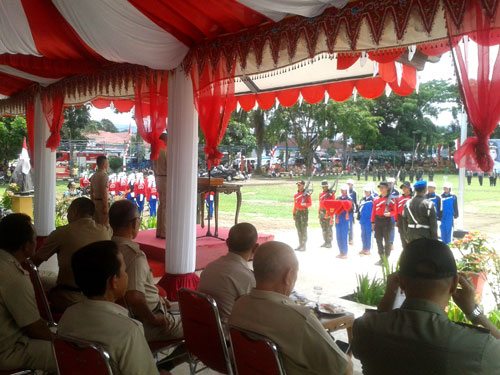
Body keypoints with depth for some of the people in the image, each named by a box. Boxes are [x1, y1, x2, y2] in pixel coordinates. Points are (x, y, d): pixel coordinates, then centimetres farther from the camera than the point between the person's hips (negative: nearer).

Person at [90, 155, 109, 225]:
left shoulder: (94, 176, 13)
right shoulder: (104, 175, -13)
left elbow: (91, 192, 17)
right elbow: (104, 193, -20)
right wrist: (106, 207, -20)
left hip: (95, 202, 9)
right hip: (102, 203, -9)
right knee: (104, 226, -5)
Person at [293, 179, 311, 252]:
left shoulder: (307, 194, -7)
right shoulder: (296, 194, 11)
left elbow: (310, 203, -7)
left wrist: (305, 204, -27)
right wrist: (294, 214, 13)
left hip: (304, 212, -6)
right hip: (297, 212, 6)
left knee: (303, 229, -5)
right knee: (299, 229, 8)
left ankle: (304, 246, 1)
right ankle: (300, 245, 17)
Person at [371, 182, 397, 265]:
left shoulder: (391, 199, -5)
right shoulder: (376, 199, 8)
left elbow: (394, 211, -4)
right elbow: (374, 211, 11)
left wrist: (389, 213, -25)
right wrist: (373, 222, 8)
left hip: (387, 221, -4)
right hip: (378, 221, 4)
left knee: (387, 240, 2)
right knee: (379, 240, 7)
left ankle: (386, 259, 12)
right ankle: (381, 258, 18)